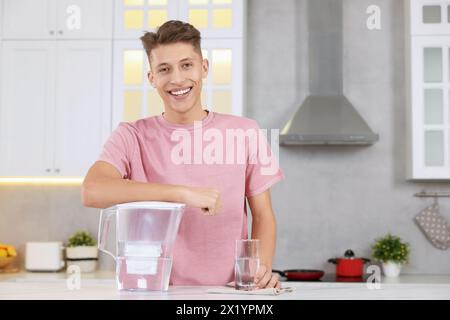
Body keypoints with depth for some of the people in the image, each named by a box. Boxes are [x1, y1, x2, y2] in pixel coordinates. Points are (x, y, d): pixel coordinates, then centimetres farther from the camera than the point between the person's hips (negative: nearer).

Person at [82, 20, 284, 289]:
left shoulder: (245, 133, 6)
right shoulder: (131, 137, 1)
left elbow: (263, 216, 9)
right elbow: (92, 191, -16)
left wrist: (262, 268, -9)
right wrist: (184, 193, -22)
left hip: (228, 291, 2)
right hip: (157, 290, -1)